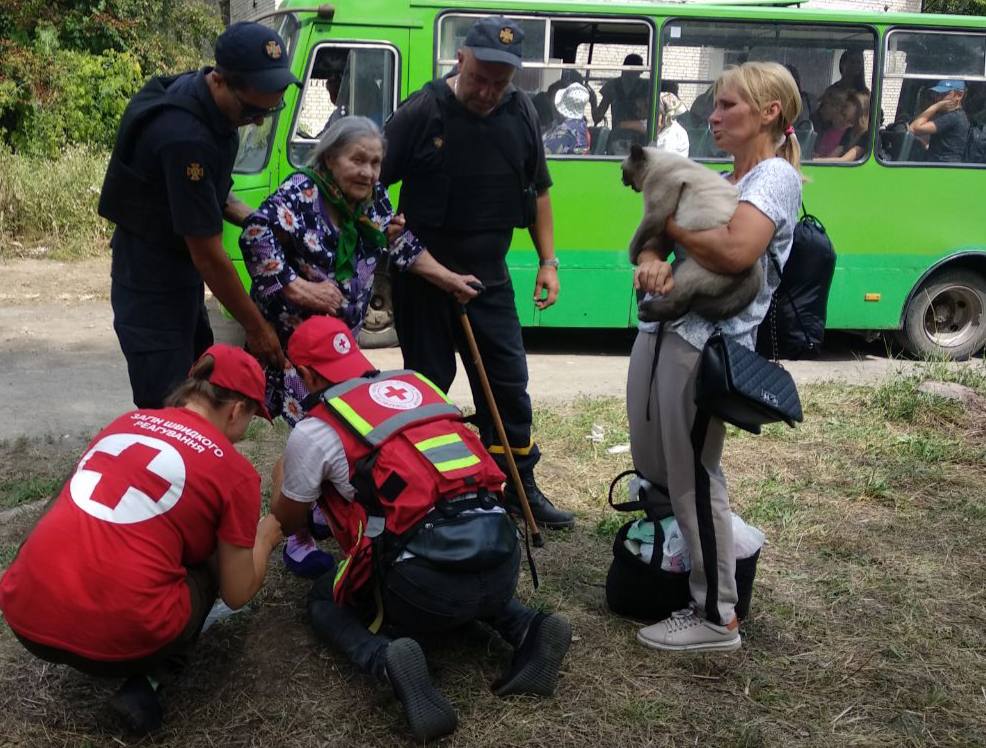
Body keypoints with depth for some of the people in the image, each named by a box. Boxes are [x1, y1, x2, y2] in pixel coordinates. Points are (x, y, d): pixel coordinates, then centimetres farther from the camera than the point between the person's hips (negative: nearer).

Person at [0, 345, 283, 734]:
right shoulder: (235, 471, 0)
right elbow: (237, 594, 7)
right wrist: (265, 537, 27)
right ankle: (145, 680, 4)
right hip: (118, 637, -5)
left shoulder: (127, 421, 15)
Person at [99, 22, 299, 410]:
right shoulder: (185, 138, -30)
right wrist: (256, 327, -15)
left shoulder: (204, 99, -2)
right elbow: (208, 254, -25)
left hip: (176, 276, 9)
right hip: (152, 286, -9)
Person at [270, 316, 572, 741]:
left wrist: (280, 478, 47)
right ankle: (528, 633, 12)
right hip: (502, 562, 5)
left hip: (427, 582, -5)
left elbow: (287, 523, 25)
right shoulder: (419, 384, 20)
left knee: (323, 599, 24)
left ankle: (387, 660, -7)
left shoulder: (313, 431, 6)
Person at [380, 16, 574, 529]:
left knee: (508, 382, 8)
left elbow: (537, 189, 12)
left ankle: (519, 487, 22)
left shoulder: (520, 114, 2)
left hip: (489, 275, 4)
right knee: (428, 384, 5)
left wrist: (548, 261, 8)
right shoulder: (421, 113, -12)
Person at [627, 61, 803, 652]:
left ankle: (717, 617, 9)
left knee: (694, 476, -3)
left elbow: (735, 252, -25)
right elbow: (654, 233, 12)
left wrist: (671, 221, -9)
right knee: (653, 466, 16)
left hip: (707, 343, -9)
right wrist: (651, 259, -12)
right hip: (661, 330, 9)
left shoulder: (776, 176, -7)